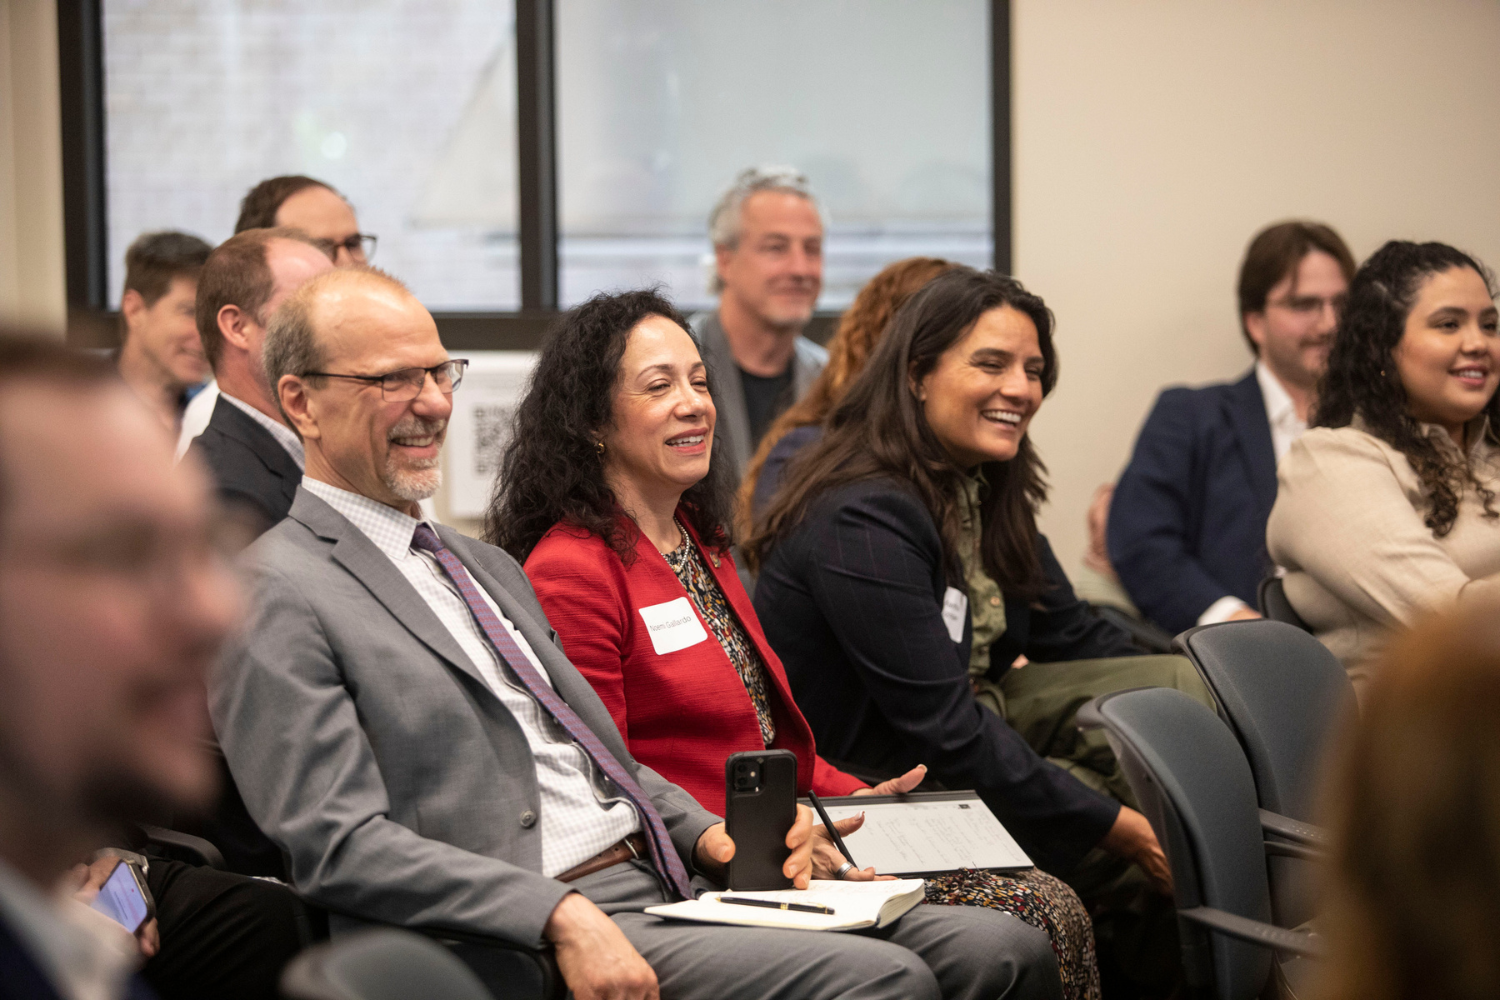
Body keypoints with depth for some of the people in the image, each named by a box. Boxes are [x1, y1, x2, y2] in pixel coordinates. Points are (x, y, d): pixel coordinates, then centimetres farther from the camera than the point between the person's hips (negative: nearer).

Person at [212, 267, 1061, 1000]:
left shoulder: (487, 567, 24)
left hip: (668, 887, 9)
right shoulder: (279, 596, -4)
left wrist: (705, 832, 6)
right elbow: (342, 849, -14)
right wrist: (563, 922, -23)